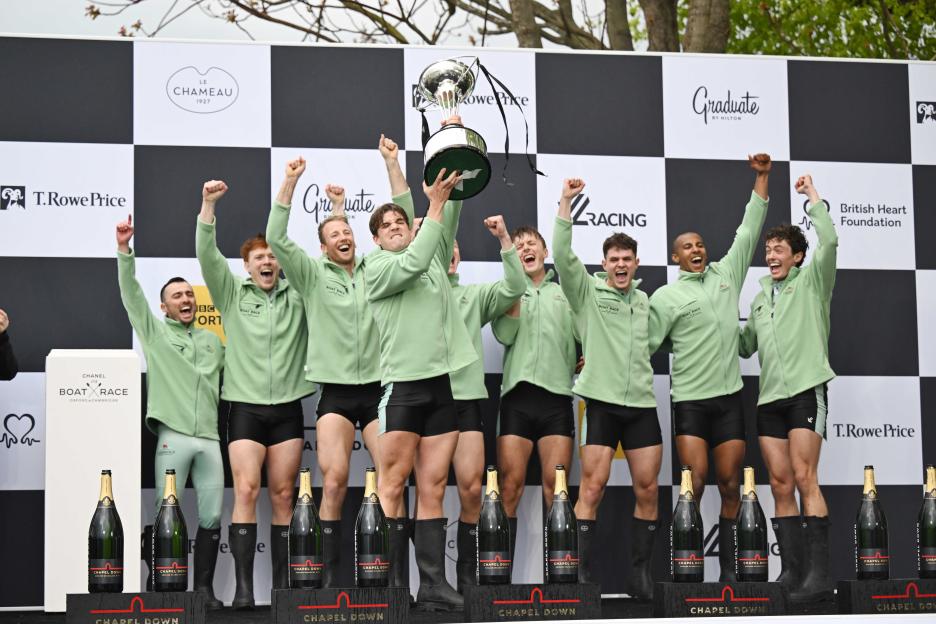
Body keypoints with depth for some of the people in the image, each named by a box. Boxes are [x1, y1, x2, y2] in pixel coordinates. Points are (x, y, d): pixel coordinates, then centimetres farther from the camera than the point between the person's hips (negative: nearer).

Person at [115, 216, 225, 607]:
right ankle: (157, 586, 4)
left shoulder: (212, 341, 22)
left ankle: (204, 587, 9)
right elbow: (130, 292, -1)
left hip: (210, 438, 4)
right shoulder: (154, 331, 10)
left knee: (212, 518, 1)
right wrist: (124, 249, -13)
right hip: (173, 437, -4)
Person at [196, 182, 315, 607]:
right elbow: (207, 254, -4)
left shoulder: (297, 296, 9)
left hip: (287, 408, 2)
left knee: (283, 496, 1)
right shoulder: (232, 294, 8)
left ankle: (281, 584, 5)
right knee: (246, 490, -13)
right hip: (245, 406, -1)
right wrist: (208, 206, -16)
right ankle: (243, 586, -16)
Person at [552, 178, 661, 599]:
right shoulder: (588, 291, 3)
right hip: (602, 402, -4)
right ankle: (585, 575, -3)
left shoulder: (646, 302, 16)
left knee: (647, 490, 3)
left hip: (642, 404, 4)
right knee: (592, 488, -7)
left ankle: (640, 573, 12)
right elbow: (562, 255, -12)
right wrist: (566, 204, -16)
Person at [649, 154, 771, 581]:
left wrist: (761, 178, 11)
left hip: (729, 397, 3)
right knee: (695, 483, -12)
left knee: (730, 486, 2)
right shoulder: (666, 296, 2)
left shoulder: (726, 274, 12)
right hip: (689, 399, -3)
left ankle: (728, 567, 8)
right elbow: (642, 343, 1)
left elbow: (748, 232, 13)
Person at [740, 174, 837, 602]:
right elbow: (746, 345, 30)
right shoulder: (760, 297, 22)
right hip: (770, 396, 6)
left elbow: (829, 241, -12)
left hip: (806, 389, -6)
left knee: (804, 478, -15)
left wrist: (813, 198, -4)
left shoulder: (811, 282, 4)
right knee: (780, 485, 2)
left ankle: (819, 574, -18)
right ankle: (791, 571, 4)